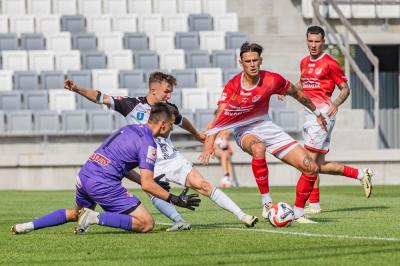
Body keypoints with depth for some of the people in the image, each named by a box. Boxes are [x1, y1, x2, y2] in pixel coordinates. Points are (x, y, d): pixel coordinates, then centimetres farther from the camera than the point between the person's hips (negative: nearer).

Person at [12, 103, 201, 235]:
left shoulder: (129, 128, 18)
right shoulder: (148, 144, -8)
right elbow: (147, 184, -13)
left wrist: (146, 180, 29)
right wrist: (176, 200, -6)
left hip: (84, 175, 9)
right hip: (103, 183, -9)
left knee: (77, 213, 37)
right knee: (147, 224, -8)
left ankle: (29, 226, 23)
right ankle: (95, 218, -17)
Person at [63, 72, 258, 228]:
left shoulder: (169, 109, 6)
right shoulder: (132, 105, -5)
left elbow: (182, 121, 29)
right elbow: (102, 98, -7)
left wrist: (197, 134, 47)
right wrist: (78, 90, -18)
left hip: (173, 158, 2)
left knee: (203, 185, -8)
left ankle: (241, 216, -7)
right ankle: (180, 222, -39)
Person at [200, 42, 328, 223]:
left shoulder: (272, 80, -13)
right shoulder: (233, 86, -20)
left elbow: (297, 94, 5)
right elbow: (220, 115, -30)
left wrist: (317, 113, 17)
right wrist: (209, 142, -44)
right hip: (245, 131, -4)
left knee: (311, 168, -7)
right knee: (258, 148, -42)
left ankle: (298, 214, 8)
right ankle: (267, 202, -29)